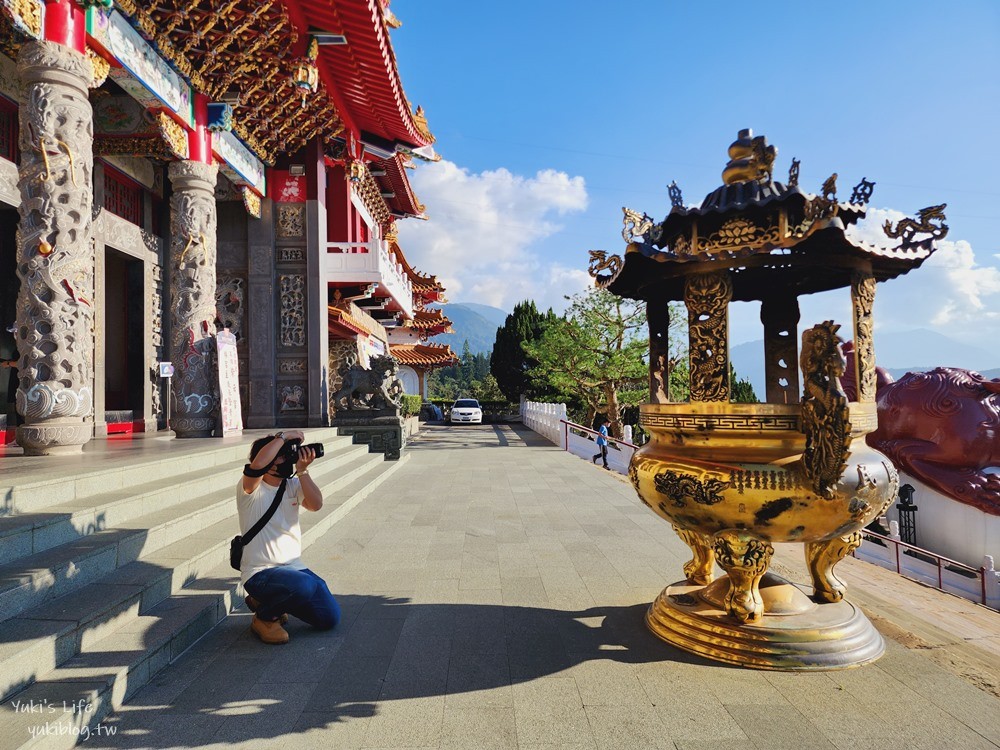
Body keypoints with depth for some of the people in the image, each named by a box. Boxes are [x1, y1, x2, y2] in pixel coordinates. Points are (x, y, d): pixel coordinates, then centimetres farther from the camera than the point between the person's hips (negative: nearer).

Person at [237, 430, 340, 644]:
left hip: (294, 567, 6)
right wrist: (284, 436, -21)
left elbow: (316, 504, -11)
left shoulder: (293, 485, 7)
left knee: (330, 618, -1)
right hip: (260, 573, -6)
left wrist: (302, 471, -17)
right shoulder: (251, 488, -8)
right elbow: (258, 464, -31)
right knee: (304, 585, -36)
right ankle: (264, 617, -3)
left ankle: (274, 602, 23)